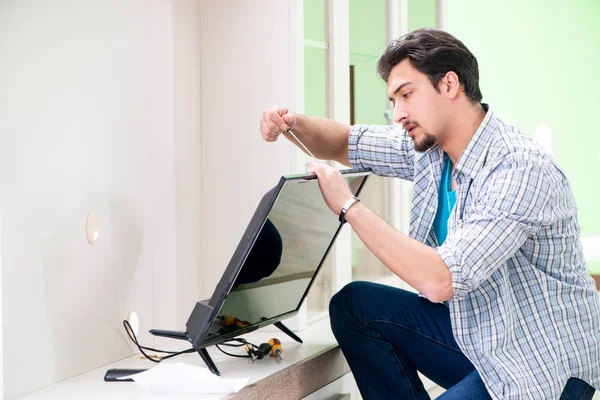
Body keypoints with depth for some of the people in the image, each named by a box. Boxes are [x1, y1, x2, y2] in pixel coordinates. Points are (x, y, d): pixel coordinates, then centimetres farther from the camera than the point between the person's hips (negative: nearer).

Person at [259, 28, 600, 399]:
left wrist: (349, 206, -24)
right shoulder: (429, 145, 0)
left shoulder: (521, 169, -25)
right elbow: (345, 143, 14)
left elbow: (440, 281, -31)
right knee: (353, 305, 2)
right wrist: (293, 123, -8)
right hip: (474, 333, 8)